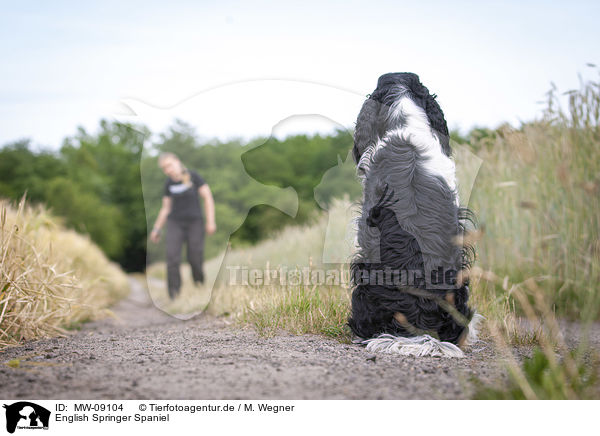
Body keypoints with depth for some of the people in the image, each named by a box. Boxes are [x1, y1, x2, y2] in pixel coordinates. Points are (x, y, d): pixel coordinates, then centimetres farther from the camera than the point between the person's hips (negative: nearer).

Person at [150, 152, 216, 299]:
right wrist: (156, 229, 10)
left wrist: (211, 221, -11)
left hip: (195, 222, -2)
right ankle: (174, 296, -7)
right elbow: (166, 208, 12)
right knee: (172, 259, -12)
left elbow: (208, 197, -5)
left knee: (195, 260, -4)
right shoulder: (168, 183, 4)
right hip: (175, 223, 2)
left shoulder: (193, 176, -6)